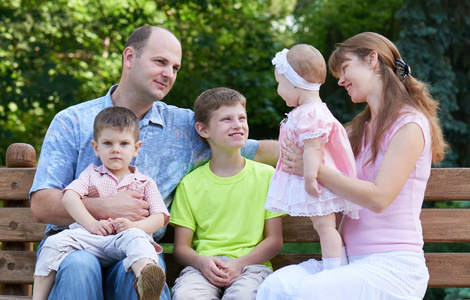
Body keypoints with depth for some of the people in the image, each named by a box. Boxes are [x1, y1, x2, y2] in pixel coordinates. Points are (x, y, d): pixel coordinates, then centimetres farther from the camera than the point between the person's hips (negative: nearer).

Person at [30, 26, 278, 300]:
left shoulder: (185, 127, 12)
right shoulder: (72, 122, 5)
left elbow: (258, 151, 11)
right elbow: (42, 205, -3)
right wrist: (105, 208, -16)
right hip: (74, 241, -1)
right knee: (79, 265, -35)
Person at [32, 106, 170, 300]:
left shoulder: (144, 183, 21)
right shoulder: (92, 174, 23)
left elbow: (160, 217, 8)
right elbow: (69, 197, 4)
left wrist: (134, 225, -15)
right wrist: (92, 224, -13)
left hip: (124, 238, -2)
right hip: (90, 238, 2)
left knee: (135, 238, -36)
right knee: (56, 241, -23)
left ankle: (145, 278, -67)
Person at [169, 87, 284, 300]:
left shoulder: (266, 175, 9)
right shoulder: (190, 184, 11)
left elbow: (275, 240, 6)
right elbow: (181, 247, 9)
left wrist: (239, 263, -11)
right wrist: (202, 262, -14)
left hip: (250, 263, 0)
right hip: (203, 265, 0)